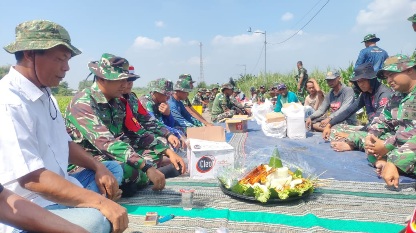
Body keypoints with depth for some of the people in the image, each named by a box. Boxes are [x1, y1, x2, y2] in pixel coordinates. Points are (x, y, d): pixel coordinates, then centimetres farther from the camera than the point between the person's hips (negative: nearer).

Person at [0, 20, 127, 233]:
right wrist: (100, 202, -31)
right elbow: (31, 177, -28)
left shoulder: (45, 95, 11)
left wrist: (98, 167, 2)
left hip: (55, 191, 10)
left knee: (113, 168, 19)